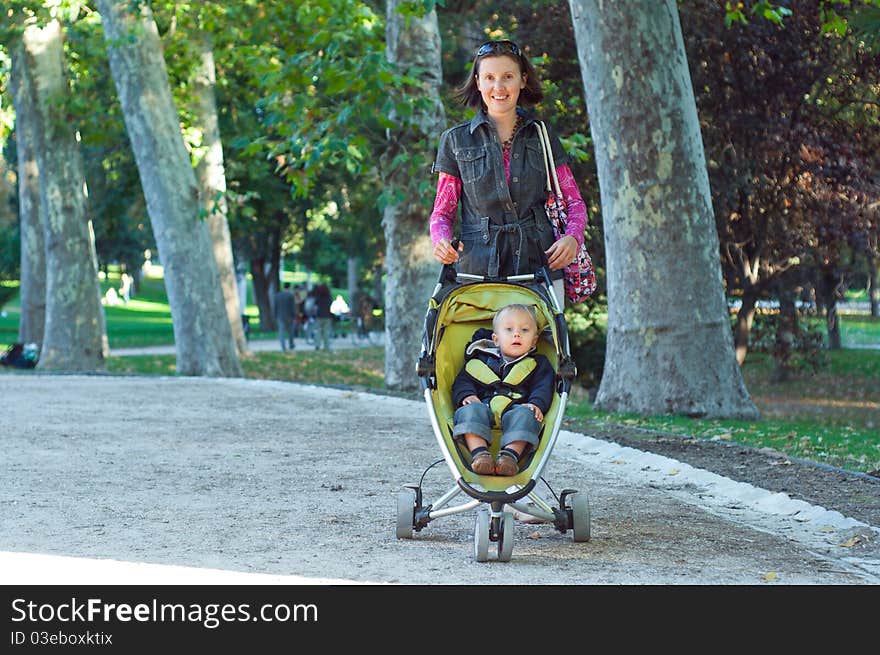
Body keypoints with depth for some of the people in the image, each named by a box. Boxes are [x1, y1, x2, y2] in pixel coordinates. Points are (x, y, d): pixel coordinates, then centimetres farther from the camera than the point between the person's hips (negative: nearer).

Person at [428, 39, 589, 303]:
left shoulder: (542, 136, 12)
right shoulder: (456, 140, 8)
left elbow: (574, 201, 14)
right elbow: (443, 211, 11)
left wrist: (573, 237, -7)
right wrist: (442, 241, -11)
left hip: (540, 265, 1)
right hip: (478, 269, -1)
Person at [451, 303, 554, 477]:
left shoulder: (538, 364, 20)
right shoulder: (481, 360, 23)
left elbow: (543, 388, 7)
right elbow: (463, 381, 18)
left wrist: (536, 404, -15)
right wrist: (466, 395, -5)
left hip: (517, 408, -1)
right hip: (483, 406, 1)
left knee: (524, 416, -35)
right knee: (469, 411, -32)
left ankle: (511, 454, -52)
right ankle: (479, 453, -48)